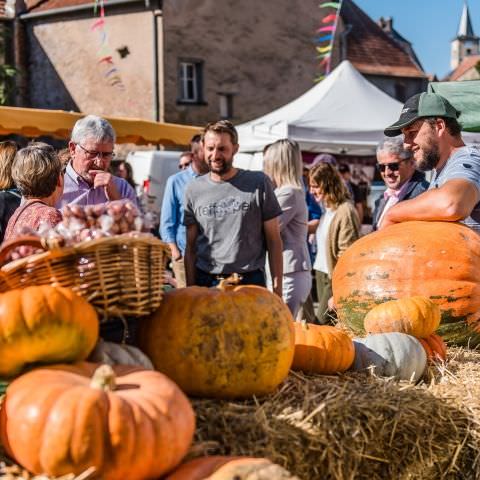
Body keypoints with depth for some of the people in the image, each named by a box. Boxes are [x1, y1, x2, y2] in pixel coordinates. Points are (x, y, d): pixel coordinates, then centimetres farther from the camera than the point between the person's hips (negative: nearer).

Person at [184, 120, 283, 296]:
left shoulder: (259, 183, 1)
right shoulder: (194, 189, 8)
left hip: (250, 283, -2)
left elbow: (274, 241, 2)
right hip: (205, 284, 2)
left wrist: (277, 289, -3)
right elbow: (191, 247, 11)